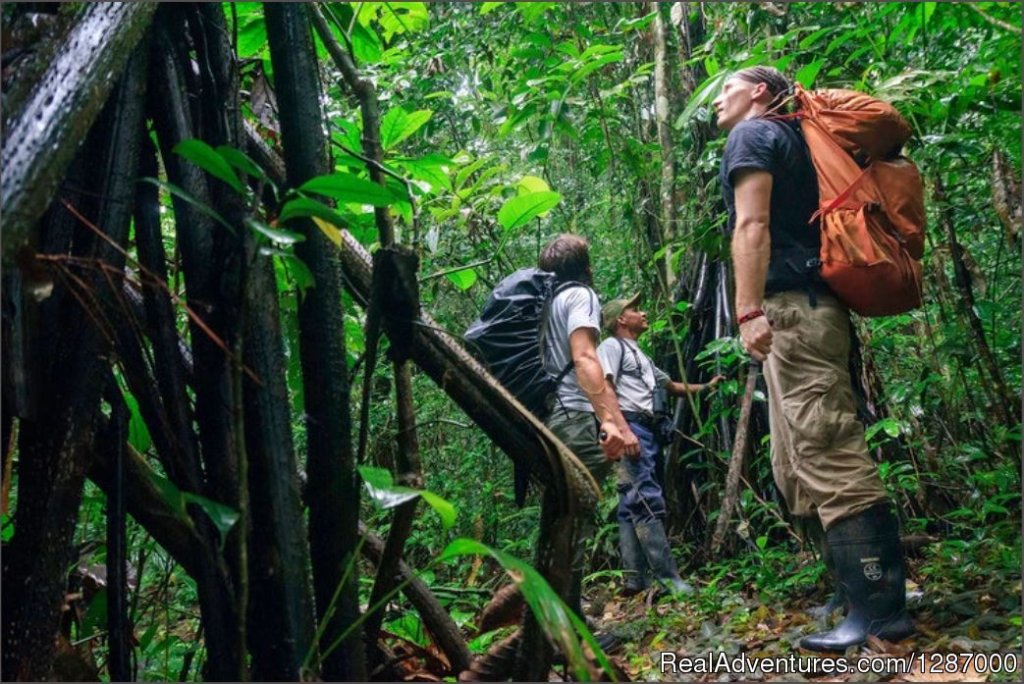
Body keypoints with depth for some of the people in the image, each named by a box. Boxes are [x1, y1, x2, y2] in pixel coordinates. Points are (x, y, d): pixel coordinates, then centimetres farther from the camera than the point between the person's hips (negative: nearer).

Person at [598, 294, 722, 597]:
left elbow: (672, 386, 38)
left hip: (646, 430, 10)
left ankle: (636, 579, 6)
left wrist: (706, 387, 39)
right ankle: (668, 577, -19)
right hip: (628, 427, -10)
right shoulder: (611, 346, 2)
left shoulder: (640, 356, 30)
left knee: (632, 506, 6)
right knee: (647, 501, -15)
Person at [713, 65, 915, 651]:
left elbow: (752, 225, -12)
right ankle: (882, 593, 12)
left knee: (830, 463, -12)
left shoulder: (752, 134, 2)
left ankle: (879, 611, -10)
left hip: (792, 308, -10)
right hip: (816, 307, 10)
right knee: (801, 467, 10)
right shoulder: (793, 140, 29)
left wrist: (750, 310, -20)